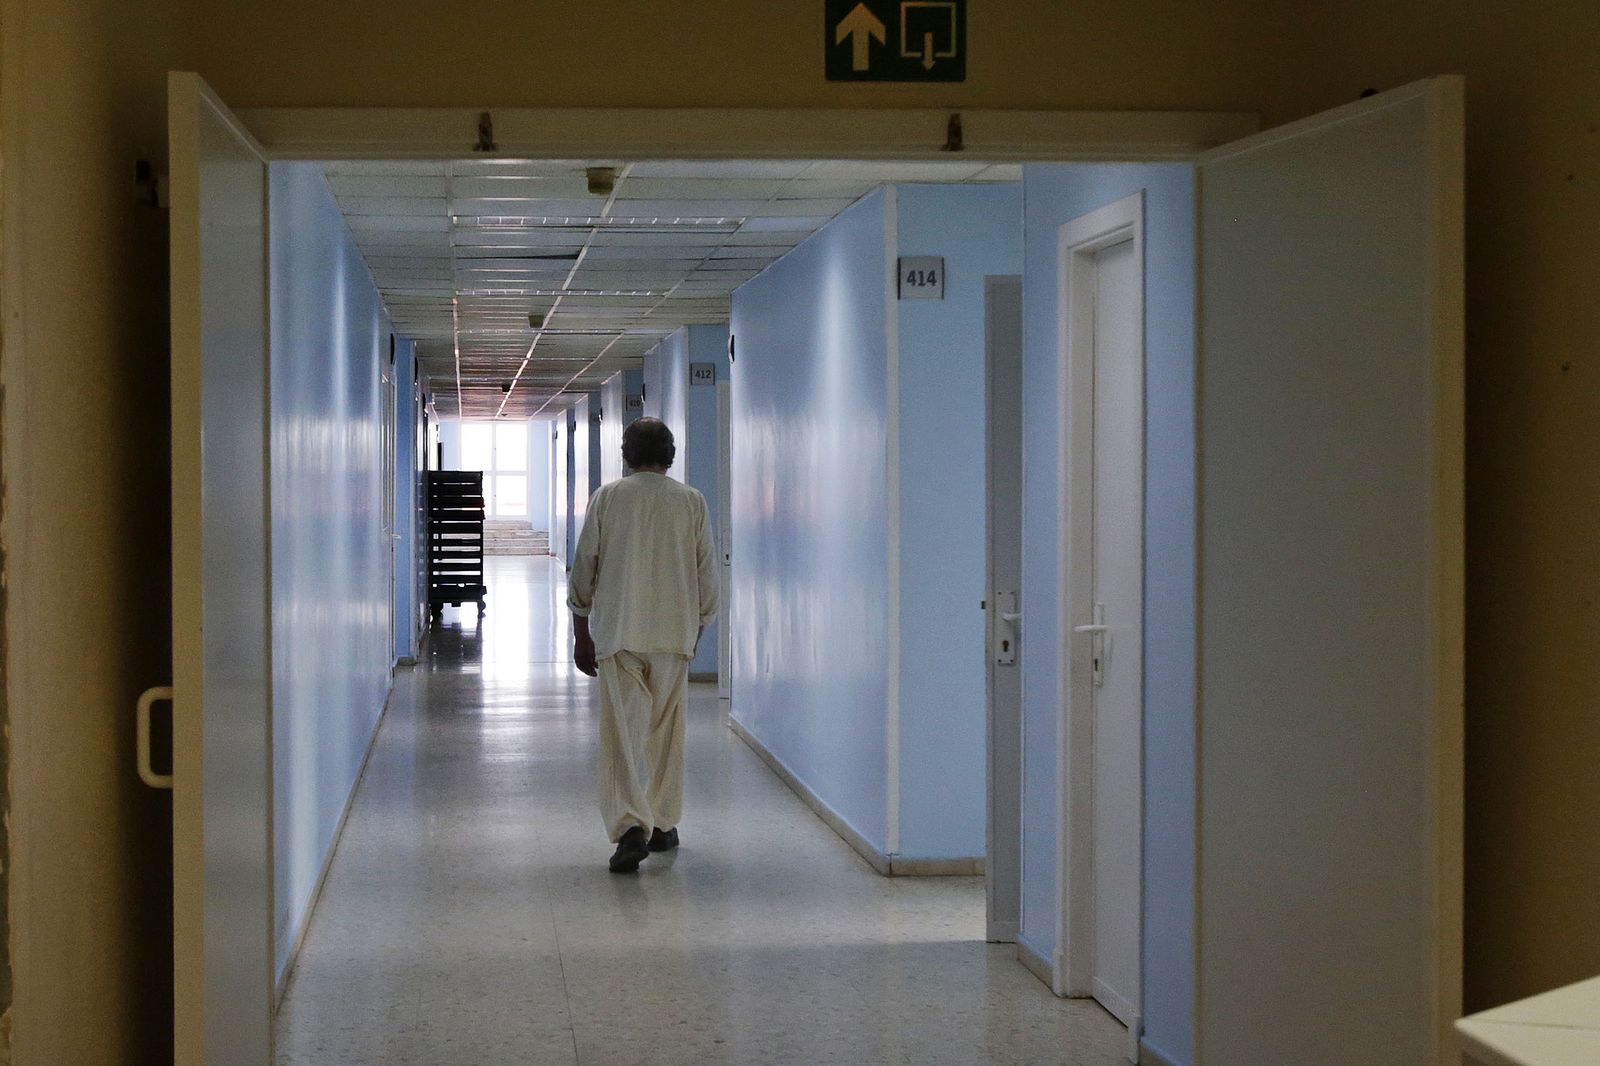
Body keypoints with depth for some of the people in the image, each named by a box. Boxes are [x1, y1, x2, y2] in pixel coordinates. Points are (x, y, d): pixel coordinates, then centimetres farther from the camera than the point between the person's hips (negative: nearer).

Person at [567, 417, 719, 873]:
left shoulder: (607, 497, 1)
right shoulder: (692, 502, 3)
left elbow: (584, 568, 2)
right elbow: (706, 576, 6)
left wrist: (581, 635, 9)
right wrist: (696, 629, 19)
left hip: (617, 634, -1)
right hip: (674, 634, 1)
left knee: (621, 733, -3)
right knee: (666, 733, 14)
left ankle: (631, 826, -19)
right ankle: (662, 825, 21)